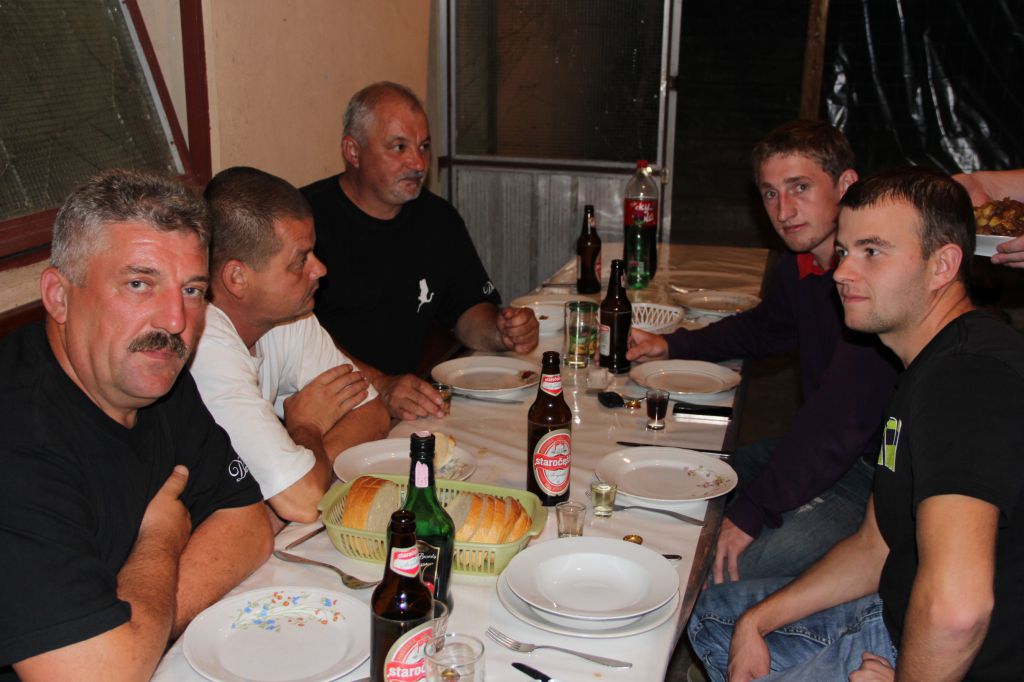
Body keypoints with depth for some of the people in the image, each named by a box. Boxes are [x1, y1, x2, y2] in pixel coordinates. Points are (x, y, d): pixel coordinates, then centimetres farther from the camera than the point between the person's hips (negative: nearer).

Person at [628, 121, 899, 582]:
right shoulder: (801, 266, 4)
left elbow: (843, 417, -30)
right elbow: (764, 329, 27)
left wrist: (752, 512, -25)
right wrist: (673, 347, 13)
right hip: (823, 451, 9)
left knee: (725, 573, -23)